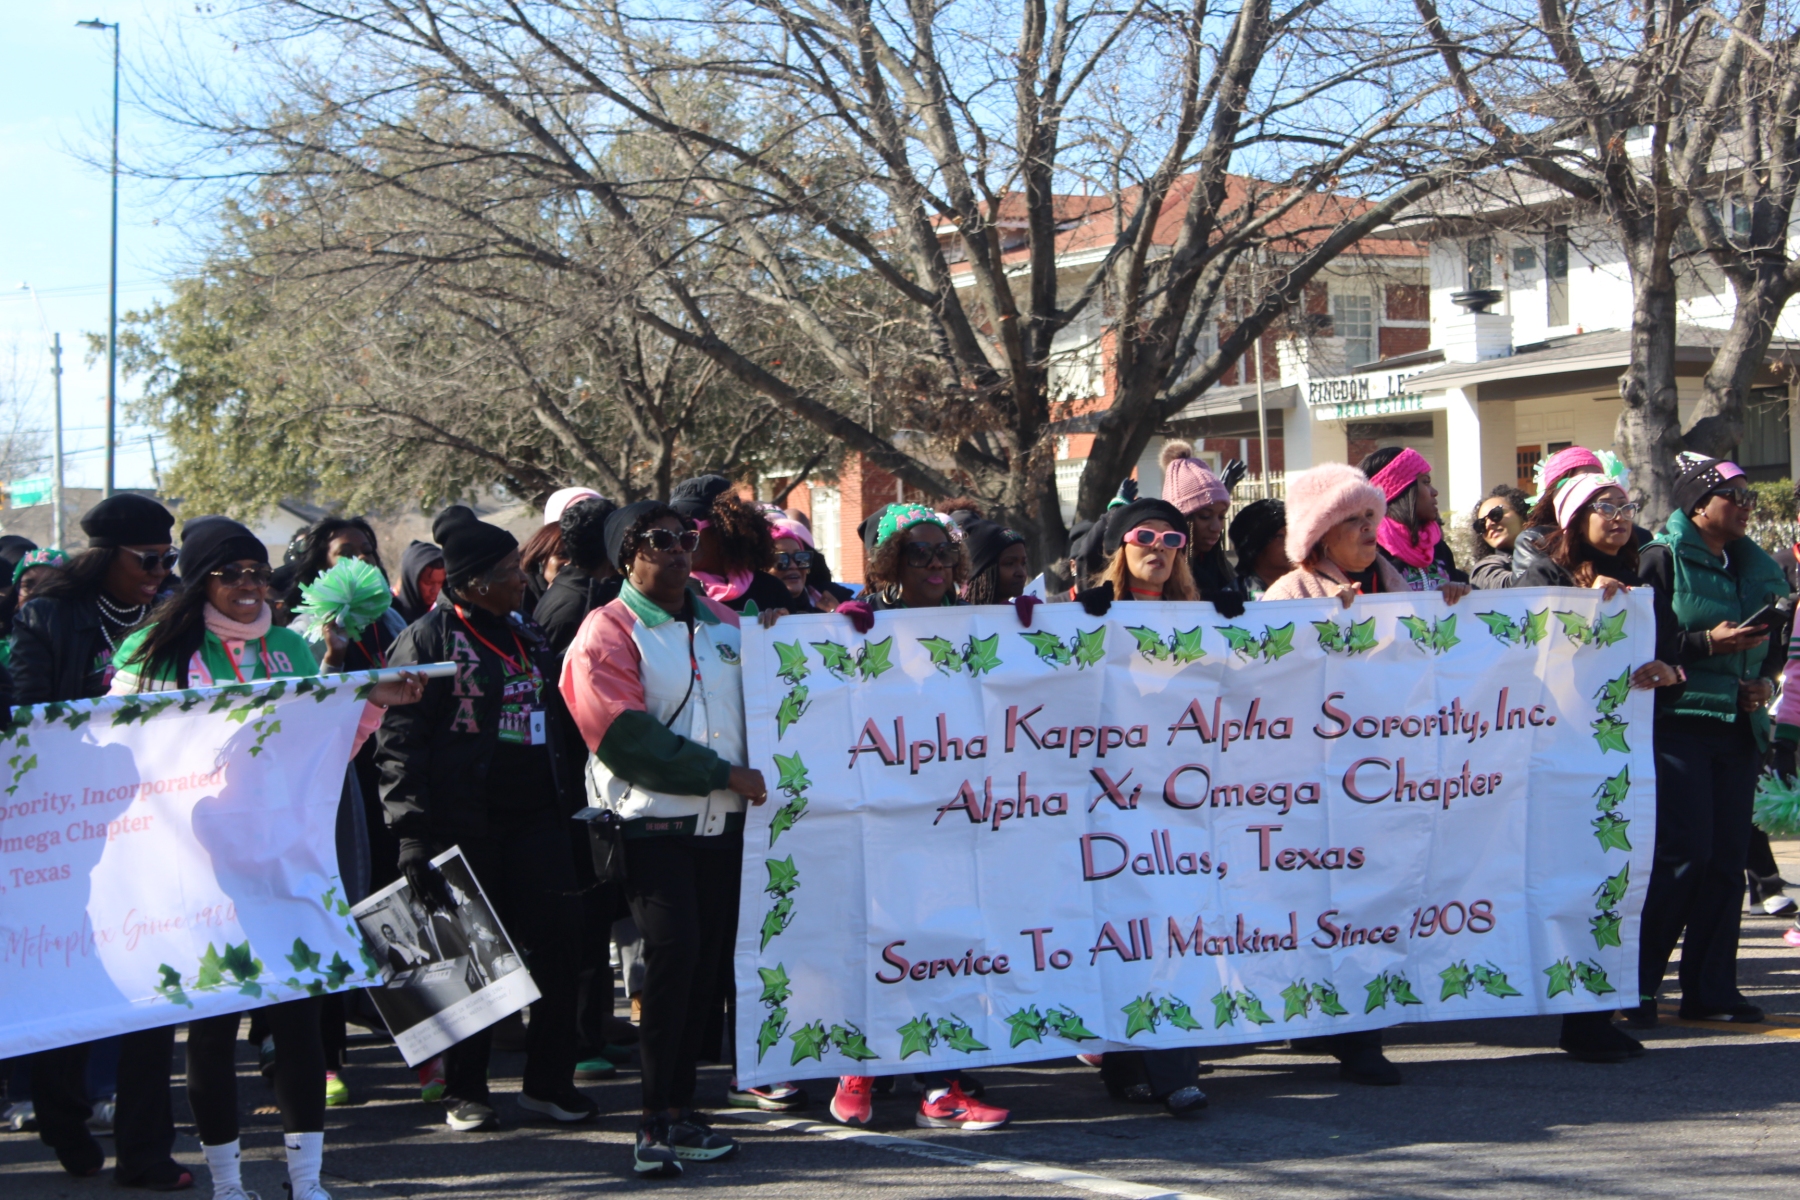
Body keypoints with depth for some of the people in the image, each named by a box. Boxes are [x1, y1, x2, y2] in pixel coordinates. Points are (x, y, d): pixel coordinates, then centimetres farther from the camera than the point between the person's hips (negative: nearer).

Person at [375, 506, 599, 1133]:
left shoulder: (527, 635, 14)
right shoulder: (426, 640, -7)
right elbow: (398, 741, -11)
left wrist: (569, 795, 17)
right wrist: (413, 833, -18)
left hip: (536, 820, 6)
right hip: (464, 821, -6)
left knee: (555, 941, 1)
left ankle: (548, 1081, 11)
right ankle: (464, 1092, 12)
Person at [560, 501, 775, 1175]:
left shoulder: (726, 626, 16)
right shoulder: (607, 635, -3)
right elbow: (628, 738, -13)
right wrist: (726, 775, -13)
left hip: (723, 823, 6)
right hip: (651, 823, -6)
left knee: (712, 959, 5)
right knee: (673, 949, -18)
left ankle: (679, 1111, 15)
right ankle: (657, 1124, -11)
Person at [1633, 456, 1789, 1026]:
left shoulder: (1758, 566, 17)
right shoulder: (1661, 560, -4)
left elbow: (1774, 639, 23)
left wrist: (1765, 680, 3)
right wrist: (1707, 643, -20)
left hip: (1738, 727, 7)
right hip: (1678, 718, -6)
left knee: (1727, 858, 5)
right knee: (1684, 852, -12)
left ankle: (1712, 989, 10)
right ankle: (1638, 984, -3)